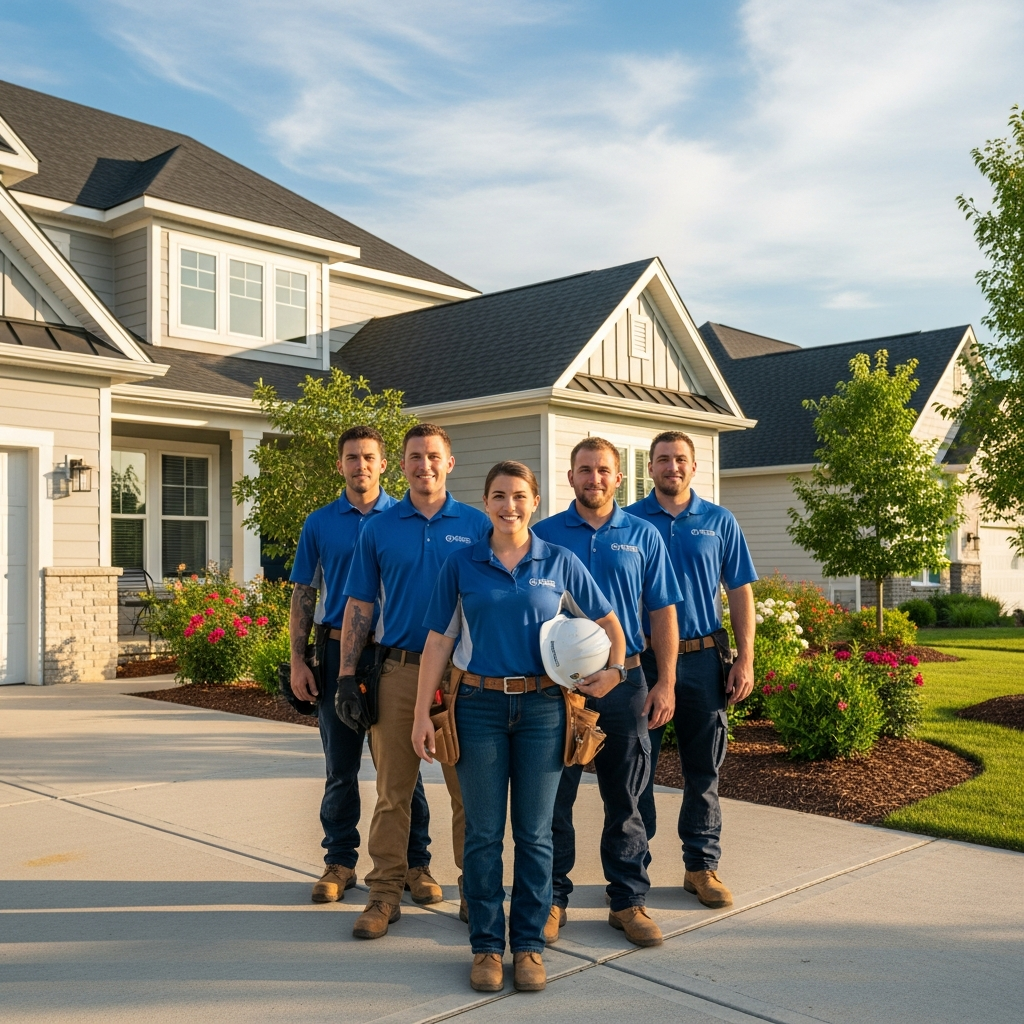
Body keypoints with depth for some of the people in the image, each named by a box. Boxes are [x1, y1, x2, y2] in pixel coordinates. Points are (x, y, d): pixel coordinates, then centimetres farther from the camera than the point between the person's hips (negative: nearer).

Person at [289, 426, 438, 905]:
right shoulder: (319, 523, 7)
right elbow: (303, 595, 8)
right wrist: (298, 659, 0)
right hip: (338, 653, 2)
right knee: (341, 767, 9)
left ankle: (415, 862, 15)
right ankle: (339, 861, 21)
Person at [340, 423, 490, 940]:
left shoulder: (477, 525, 3)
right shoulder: (379, 528, 6)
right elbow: (359, 606, 7)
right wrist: (347, 674, 1)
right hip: (398, 671, 1)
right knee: (392, 790, 8)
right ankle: (385, 891, 18)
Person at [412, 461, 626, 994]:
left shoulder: (559, 562, 2)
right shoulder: (462, 565, 2)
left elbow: (607, 620, 11)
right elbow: (438, 641, 2)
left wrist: (615, 670, -7)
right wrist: (422, 713, -2)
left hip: (541, 706, 0)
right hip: (480, 705, 0)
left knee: (534, 832, 6)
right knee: (483, 833, 6)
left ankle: (529, 944, 19)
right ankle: (486, 945, 19)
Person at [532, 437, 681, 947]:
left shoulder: (643, 536, 6)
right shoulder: (544, 535, 2)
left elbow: (662, 613, 6)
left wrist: (665, 682, -1)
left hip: (623, 681, 1)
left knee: (624, 799, 9)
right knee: (554, 797, 6)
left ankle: (628, 900, 21)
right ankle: (551, 897, 20)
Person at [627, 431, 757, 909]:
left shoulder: (720, 522, 5)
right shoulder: (628, 521, 1)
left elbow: (740, 594, 6)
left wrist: (745, 659, -1)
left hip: (702, 659, 1)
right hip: (641, 659, -1)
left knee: (703, 770, 9)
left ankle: (702, 865, 22)